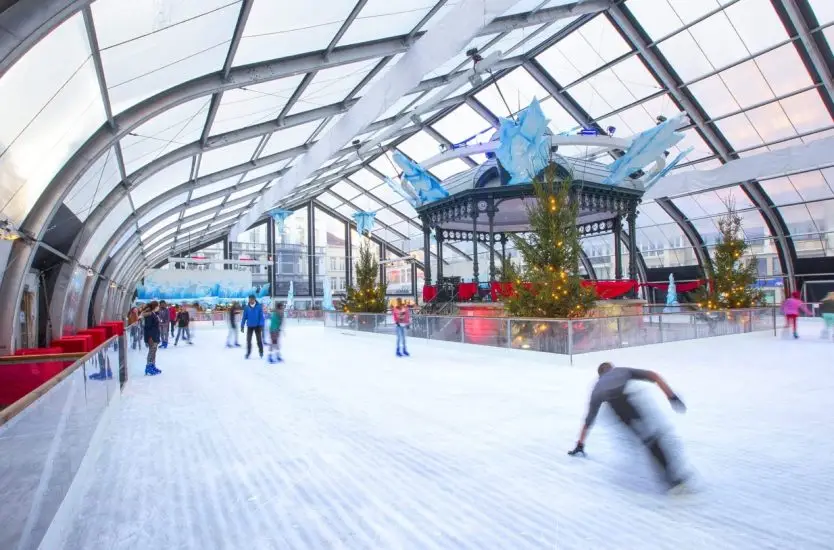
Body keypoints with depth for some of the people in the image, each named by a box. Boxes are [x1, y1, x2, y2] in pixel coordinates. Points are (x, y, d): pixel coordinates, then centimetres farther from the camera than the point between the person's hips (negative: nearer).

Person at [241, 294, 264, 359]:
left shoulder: (259, 307, -9)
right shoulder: (246, 307, -4)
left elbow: (261, 317, -9)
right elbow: (244, 317, 2)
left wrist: (261, 326, -14)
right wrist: (242, 326, 1)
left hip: (257, 326, -1)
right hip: (250, 326, 2)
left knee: (259, 340, 6)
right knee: (248, 340, 5)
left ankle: (261, 352, 21)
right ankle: (248, 352, 20)